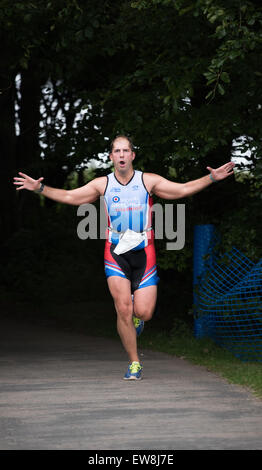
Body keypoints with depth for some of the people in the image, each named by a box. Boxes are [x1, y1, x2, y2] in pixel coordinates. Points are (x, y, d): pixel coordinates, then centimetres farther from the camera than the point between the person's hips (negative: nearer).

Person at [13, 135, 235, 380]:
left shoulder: (148, 181, 3)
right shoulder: (102, 184, 5)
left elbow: (183, 189, 5)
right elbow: (69, 196, 9)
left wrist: (211, 178, -6)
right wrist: (40, 188, -1)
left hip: (143, 252, 0)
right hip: (116, 252, 0)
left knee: (143, 312, -10)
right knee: (123, 310, -11)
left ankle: (136, 314, 30)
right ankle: (134, 363, 2)